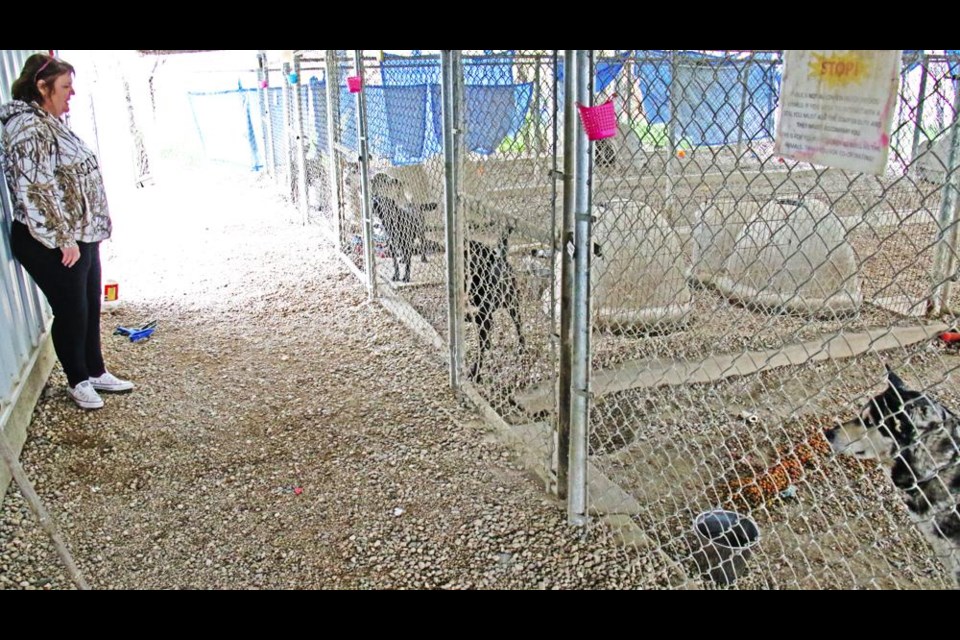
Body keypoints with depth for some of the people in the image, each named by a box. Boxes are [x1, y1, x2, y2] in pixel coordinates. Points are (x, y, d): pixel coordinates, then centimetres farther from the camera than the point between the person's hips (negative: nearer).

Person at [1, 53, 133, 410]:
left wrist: (88, 233, 20)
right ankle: (78, 381, 21)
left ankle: (96, 372, 31)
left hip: (80, 236, 9)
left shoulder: (48, 123, 13)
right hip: (52, 245, -9)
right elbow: (36, 190, -24)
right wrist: (63, 239, -20)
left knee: (90, 307, 16)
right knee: (71, 311, 3)